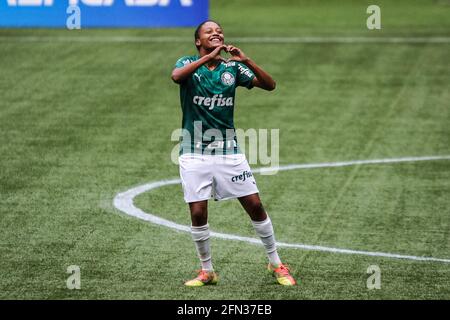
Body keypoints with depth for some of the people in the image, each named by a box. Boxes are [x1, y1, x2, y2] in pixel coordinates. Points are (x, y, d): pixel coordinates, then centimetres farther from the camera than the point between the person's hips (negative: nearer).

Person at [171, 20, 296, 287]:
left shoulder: (232, 67, 4)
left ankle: (276, 264, 14)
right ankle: (207, 271, 14)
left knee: (255, 205, -1)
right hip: (194, 153, -2)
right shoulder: (189, 64, -1)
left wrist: (246, 60, -19)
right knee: (198, 213, -4)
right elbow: (176, 76, -26)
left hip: (228, 150, 2)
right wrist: (208, 57, -30)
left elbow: (269, 85, -6)